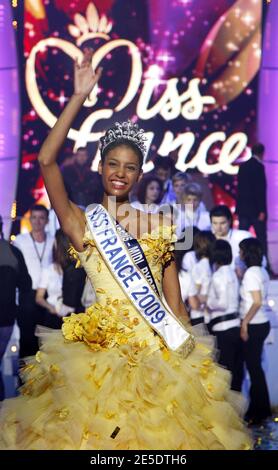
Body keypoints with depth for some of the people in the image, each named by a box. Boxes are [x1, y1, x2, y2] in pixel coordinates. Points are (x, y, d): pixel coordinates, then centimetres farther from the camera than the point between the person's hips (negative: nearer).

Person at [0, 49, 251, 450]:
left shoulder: (158, 226, 9)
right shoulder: (82, 224, 2)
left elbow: (175, 303, 9)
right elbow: (47, 161, -11)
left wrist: (188, 352, 0)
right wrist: (79, 97, -10)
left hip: (163, 353, 3)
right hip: (103, 353, -3)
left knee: (161, 432, 5)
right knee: (101, 433, 0)